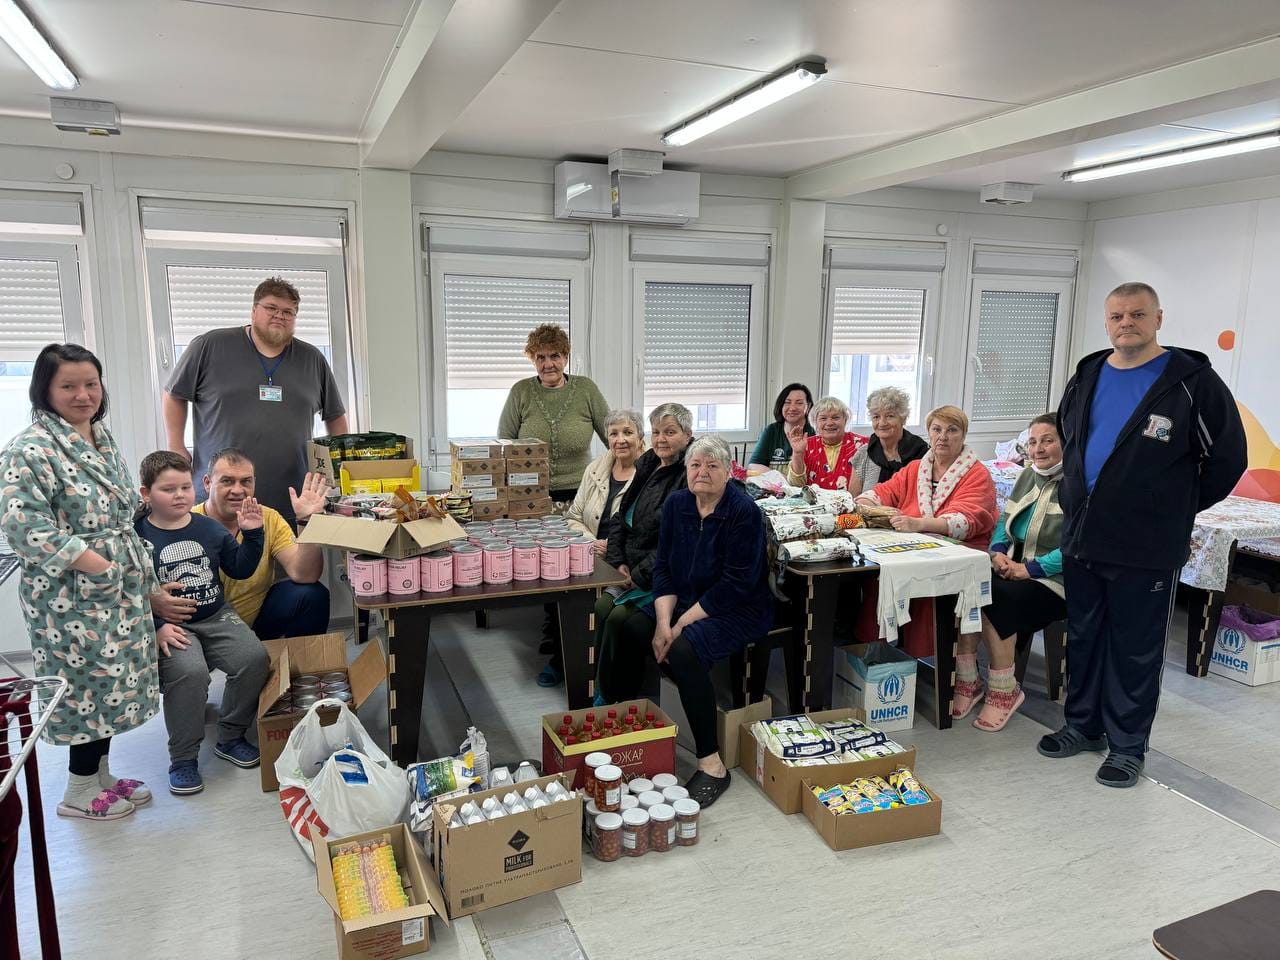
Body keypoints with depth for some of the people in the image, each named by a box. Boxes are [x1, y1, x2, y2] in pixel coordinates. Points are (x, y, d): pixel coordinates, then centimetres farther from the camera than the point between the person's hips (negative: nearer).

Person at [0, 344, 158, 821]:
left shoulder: (102, 439, 11)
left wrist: (140, 568, 12)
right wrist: (97, 565, -23)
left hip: (121, 590, 8)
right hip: (73, 597, -8)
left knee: (111, 679, 15)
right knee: (90, 681, 1)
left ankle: (100, 773, 30)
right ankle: (80, 792, 18)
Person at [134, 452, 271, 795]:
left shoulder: (210, 528, 8)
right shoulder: (137, 536, -5)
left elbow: (239, 569, 13)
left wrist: (251, 534, -1)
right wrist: (156, 627, -19)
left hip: (216, 617, 4)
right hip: (170, 627, -4)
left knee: (255, 657, -20)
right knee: (190, 672, -32)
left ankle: (230, 738, 4)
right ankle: (183, 757, -8)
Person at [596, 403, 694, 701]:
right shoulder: (647, 466, 13)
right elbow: (622, 517, 17)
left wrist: (641, 576, -17)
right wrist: (619, 561, 4)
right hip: (633, 569, 7)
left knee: (619, 616, -22)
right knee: (602, 606, -15)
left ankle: (609, 696, -3)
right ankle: (604, 695, -2)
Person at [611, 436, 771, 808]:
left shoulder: (744, 511, -18)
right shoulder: (676, 504, 1)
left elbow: (735, 584, -21)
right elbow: (663, 567, 2)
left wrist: (682, 624, -21)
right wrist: (663, 622, -13)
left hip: (738, 609, -6)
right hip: (682, 599, 7)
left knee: (684, 649, -30)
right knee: (630, 631, -13)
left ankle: (712, 764, -19)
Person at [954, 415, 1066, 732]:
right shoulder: (1027, 476, 14)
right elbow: (1003, 522, 18)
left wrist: (1029, 568, -22)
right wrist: (998, 552, -3)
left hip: (1054, 581, -6)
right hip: (1012, 569, 7)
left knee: (994, 600, -31)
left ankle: (1004, 690, -11)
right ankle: (967, 681, -12)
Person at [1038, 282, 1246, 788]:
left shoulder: (1192, 380, -9)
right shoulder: (1086, 377, 8)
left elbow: (1227, 457, -4)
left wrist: (1176, 509, 2)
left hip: (1146, 549, -5)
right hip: (1081, 539, 6)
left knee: (1135, 649, 6)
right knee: (1083, 637, 16)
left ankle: (1127, 745, 21)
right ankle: (1083, 725, 32)